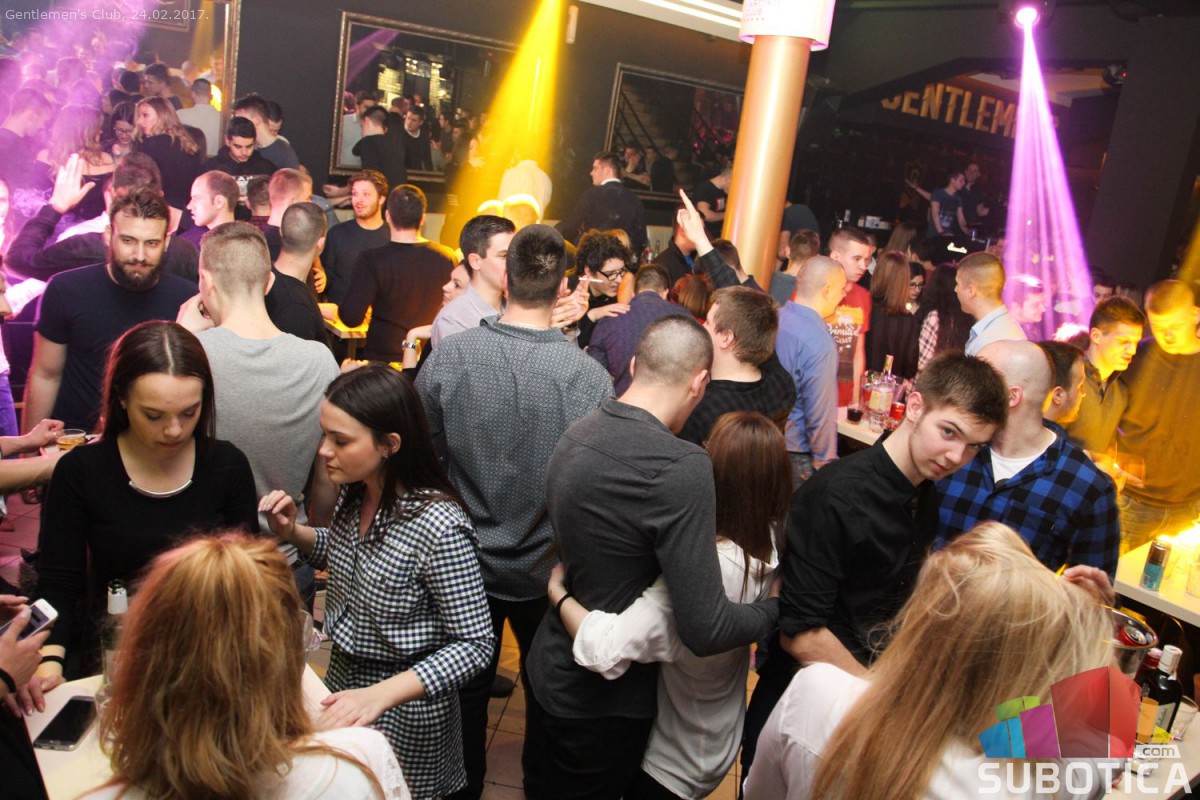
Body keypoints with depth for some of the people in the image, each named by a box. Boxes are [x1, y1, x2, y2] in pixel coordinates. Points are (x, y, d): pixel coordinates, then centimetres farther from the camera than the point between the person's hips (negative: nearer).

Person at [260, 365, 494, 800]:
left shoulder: (438, 526, -31)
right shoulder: (354, 494, -8)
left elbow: (476, 644, -26)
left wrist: (380, 695, -36)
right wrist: (293, 532, -7)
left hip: (405, 704, -7)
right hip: (344, 683, 7)